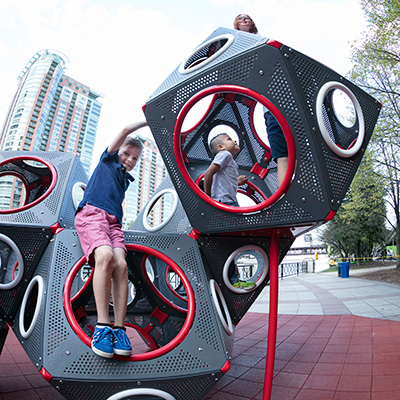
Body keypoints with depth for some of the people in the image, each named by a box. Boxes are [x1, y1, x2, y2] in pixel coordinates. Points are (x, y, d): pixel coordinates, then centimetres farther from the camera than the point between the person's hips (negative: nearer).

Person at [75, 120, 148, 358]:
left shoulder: (126, 180, 31)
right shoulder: (108, 159, 19)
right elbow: (125, 131, 14)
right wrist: (149, 121, 21)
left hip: (113, 222, 5)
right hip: (91, 213, -5)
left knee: (121, 265, -22)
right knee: (106, 256, -32)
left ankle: (119, 329, -23)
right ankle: (102, 326, -32)